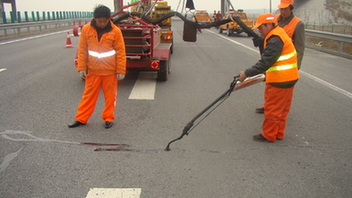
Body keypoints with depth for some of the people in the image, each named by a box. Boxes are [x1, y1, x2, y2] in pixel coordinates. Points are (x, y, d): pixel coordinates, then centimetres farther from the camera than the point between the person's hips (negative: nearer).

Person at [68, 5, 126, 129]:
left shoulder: (115, 31, -8)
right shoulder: (86, 29, -2)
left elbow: (121, 52, -6)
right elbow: (82, 50, 3)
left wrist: (121, 71, -7)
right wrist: (82, 68, 0)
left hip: (110, 71, -1)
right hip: (92, 71, 2)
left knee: (110, 96, 9)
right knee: (89, 95, 11)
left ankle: (108, 118, 25)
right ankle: (81, 119, 23)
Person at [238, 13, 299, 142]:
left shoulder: (275, 41, -21)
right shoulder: (279, 33, 12)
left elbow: (265, 62, -26)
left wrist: (247, 73, -23)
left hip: (279, 81, -10)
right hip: (288, 78, 10)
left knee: (272, 109, 2)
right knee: (282, 108, 17)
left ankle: (268, 135, 14)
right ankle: (278, 133, 29)